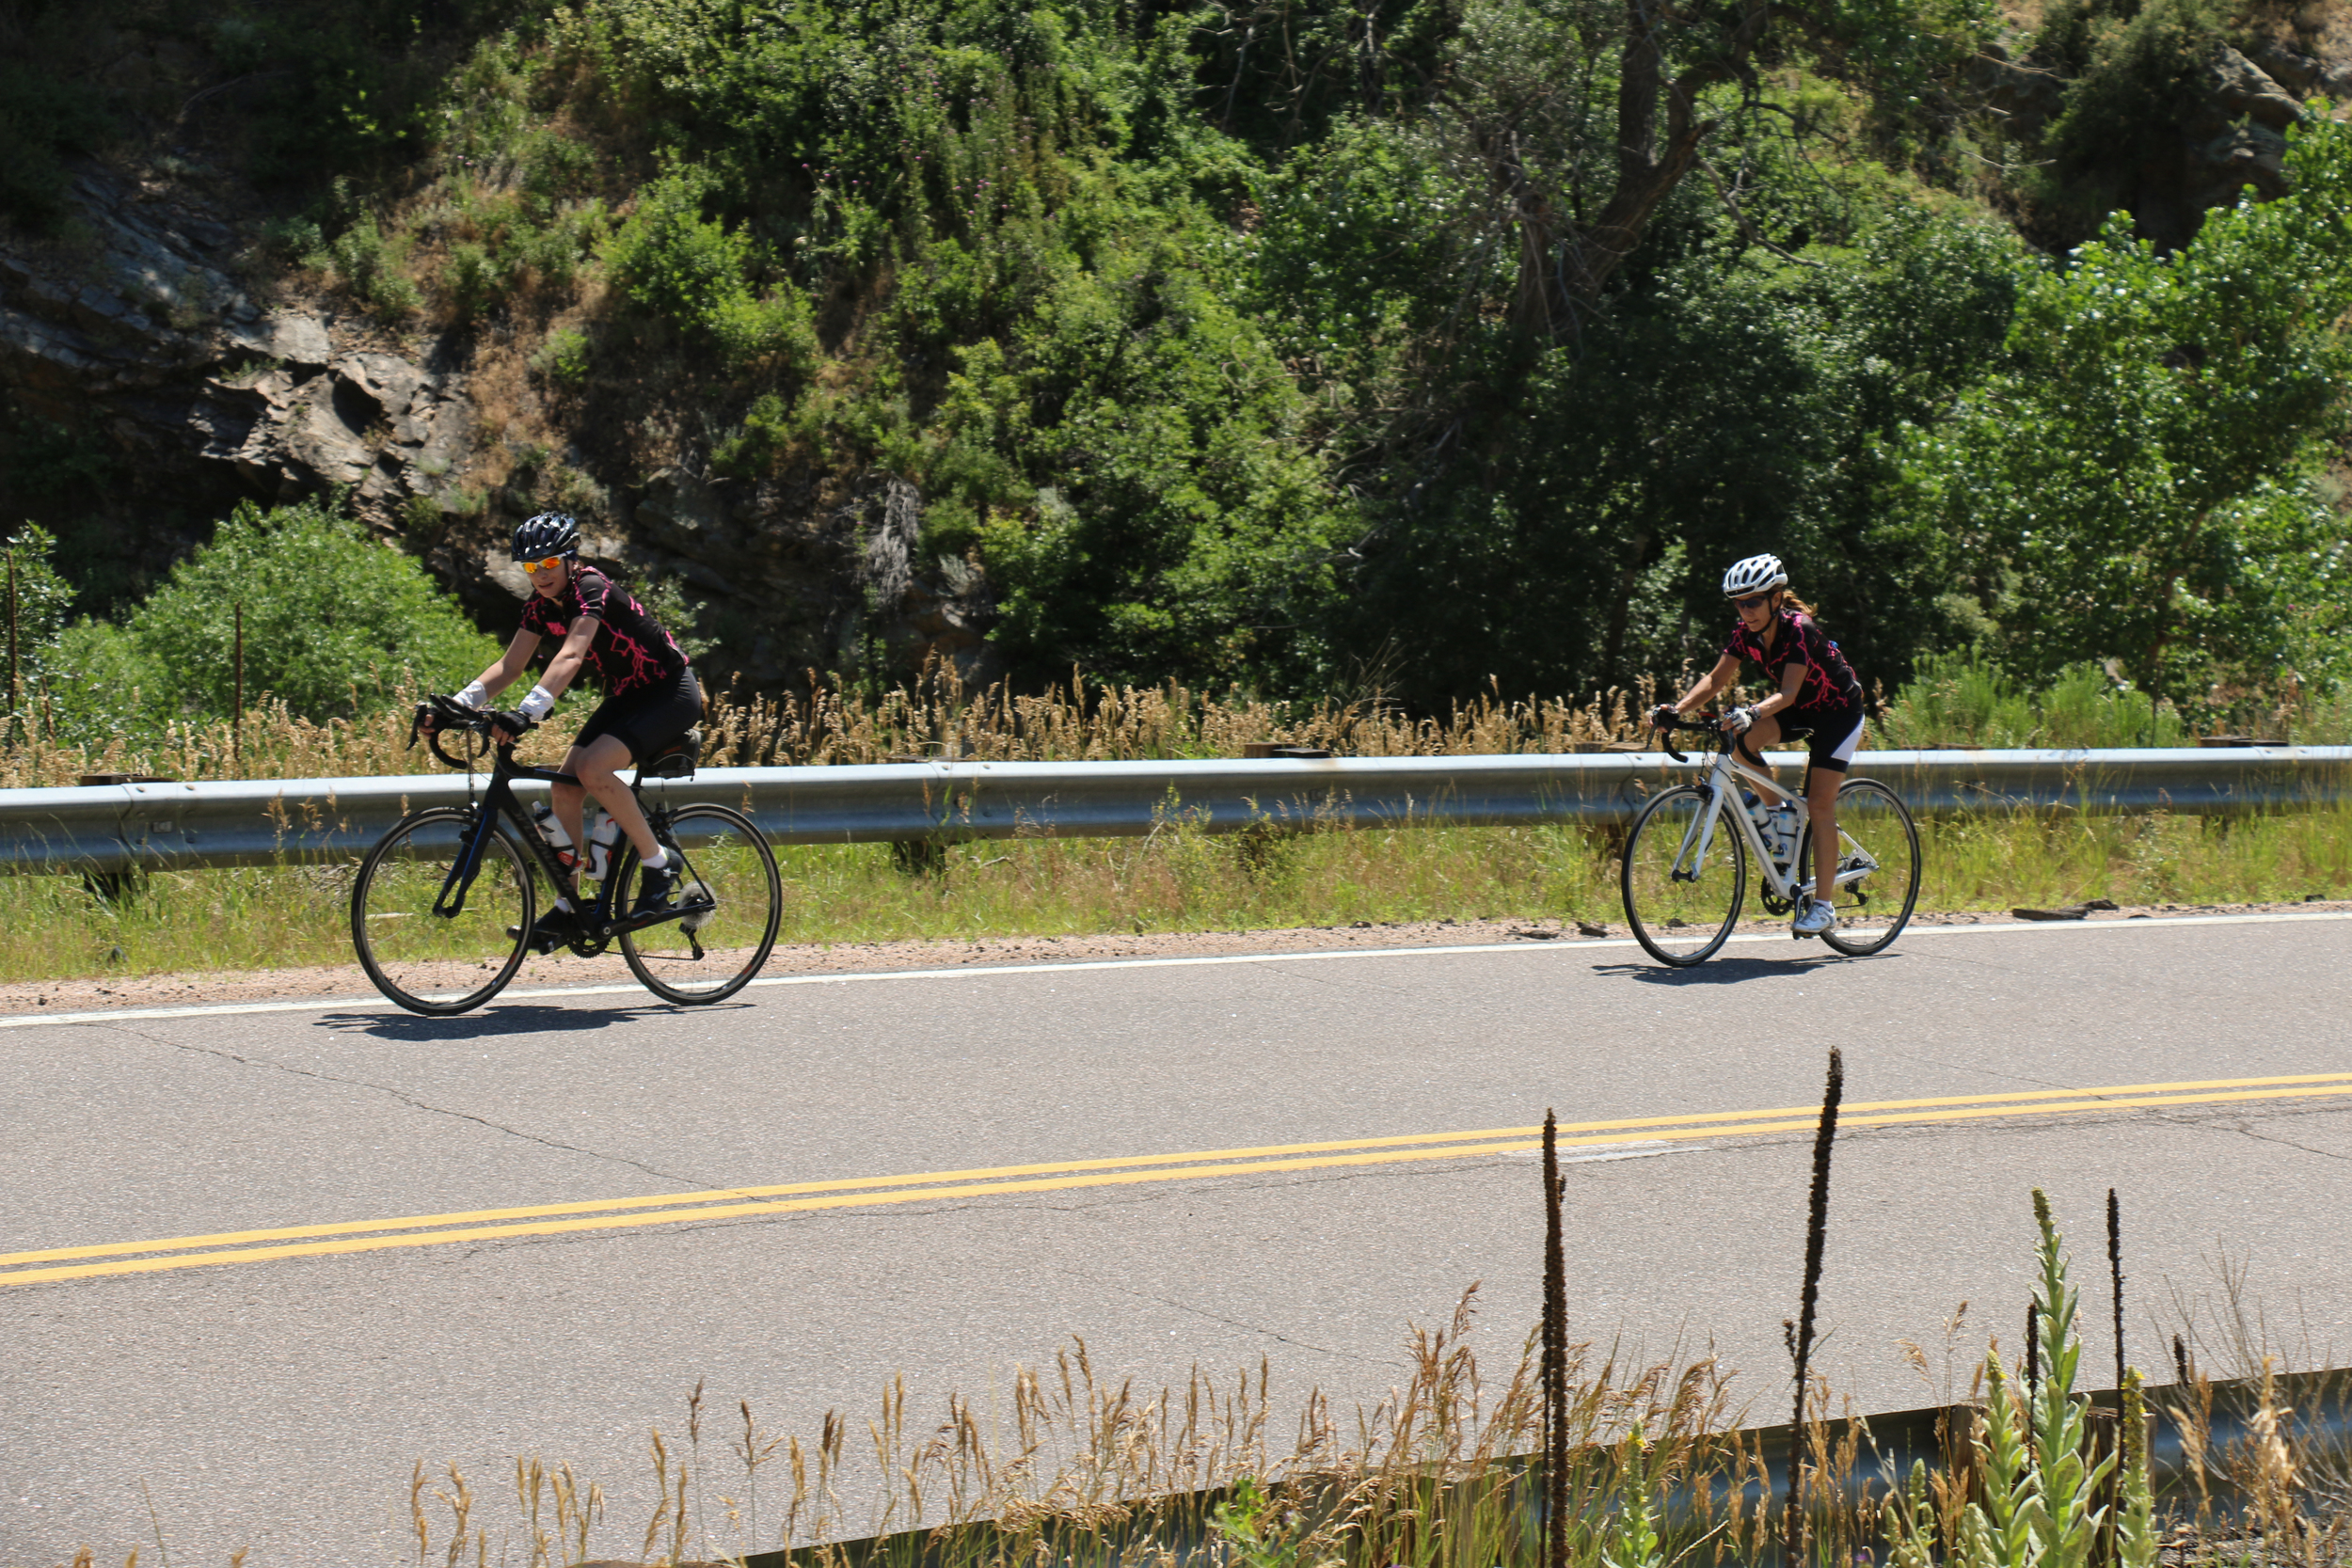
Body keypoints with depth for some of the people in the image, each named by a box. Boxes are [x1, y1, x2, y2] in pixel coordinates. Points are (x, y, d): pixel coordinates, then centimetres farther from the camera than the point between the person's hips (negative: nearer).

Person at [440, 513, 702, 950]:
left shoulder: (591, 588, -24)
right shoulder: (542, 604, 0)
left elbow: (571, 656, -39)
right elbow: (509, 666, 0)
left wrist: (527, 712, -51)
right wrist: (456, 704, -15)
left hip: (672, 693, -8)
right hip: (625, 696, 8)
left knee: (593, 768, -28)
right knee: (565, 788, -6)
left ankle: (659, 865, -13)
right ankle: (567, 907, 2)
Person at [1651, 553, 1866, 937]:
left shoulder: (1799, 630, -31)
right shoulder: (1746, 631, -12)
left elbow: (1788, 693, -40)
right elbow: (1716, 679, -12)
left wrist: (1753, 713, -58)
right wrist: (1678, 709, -28)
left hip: (1838, 710, -6)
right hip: (1800, 708, 6)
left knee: (1820, 806, -13)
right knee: (1741, 740, -22)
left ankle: (1822, 905, -7)